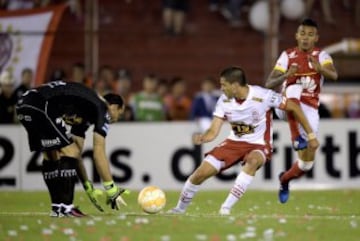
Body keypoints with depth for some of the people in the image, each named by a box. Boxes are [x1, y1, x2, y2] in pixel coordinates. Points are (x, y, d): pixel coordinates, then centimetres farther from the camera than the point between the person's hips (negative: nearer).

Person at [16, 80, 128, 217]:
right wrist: (112, 190, 1)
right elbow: (98, 154, -3)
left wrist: (89, 189, 33)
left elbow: (76, 153, 31)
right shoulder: (102, 109, 3)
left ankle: (57, 206, 20)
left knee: (51, 155, 20)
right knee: (69, 152, -4)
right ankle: (65, 207, -4)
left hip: (23, 105, 10)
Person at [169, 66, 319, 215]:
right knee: (202, 172, -8)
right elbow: (213, 132, -8)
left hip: (259, 145, -4)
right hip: (234, 142, 4)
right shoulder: (224, 101, -9)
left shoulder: (263, 96, -22)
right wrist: (202, 138, -33)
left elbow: (294, 107, -11)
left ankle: (226, 208, -34)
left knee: (252, 161, -40)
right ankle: (180, 208, 18)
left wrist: (311, 135, -8)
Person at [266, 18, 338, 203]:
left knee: (307, 162, 3)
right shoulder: (287, 56, 0)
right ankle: (297, 137, -43)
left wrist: (320, 68, -44)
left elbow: (334, 75, -22)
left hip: (310, 110, 1)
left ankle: (285, 179, 35)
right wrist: (286, 76, -26)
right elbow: (269, 84, -6)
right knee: (294, 88, -38)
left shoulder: (321, 56, -1)